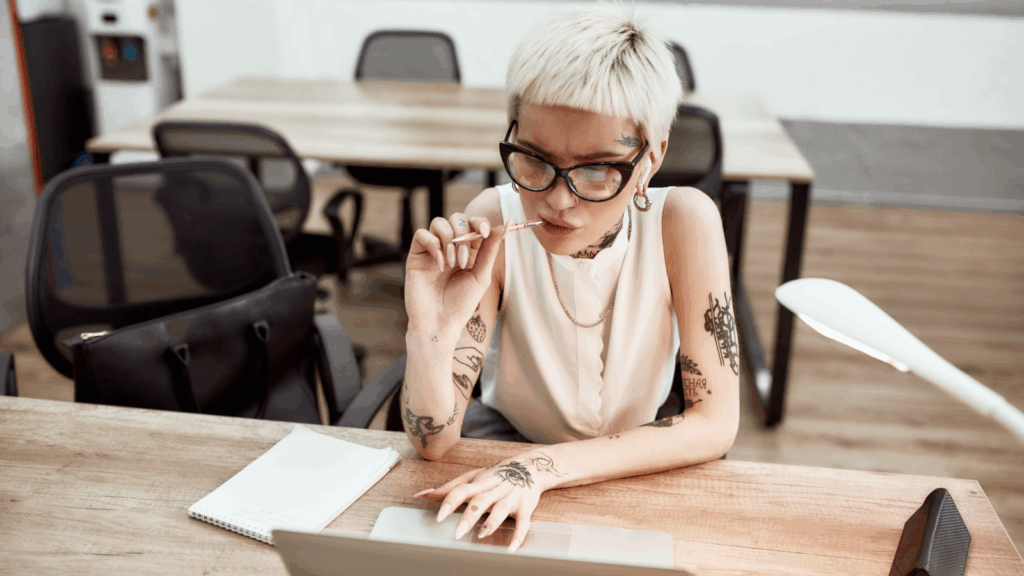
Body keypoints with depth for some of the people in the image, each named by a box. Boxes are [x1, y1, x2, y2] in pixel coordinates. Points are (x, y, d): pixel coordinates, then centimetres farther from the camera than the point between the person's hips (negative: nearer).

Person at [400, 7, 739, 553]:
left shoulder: (683, 221, -23)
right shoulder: (494, 224, -22)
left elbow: (715, 422, -21)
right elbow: (434, 441, -19)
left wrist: (543, 466, -31)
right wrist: (432, 337, -40)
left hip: (635, 461, 1)